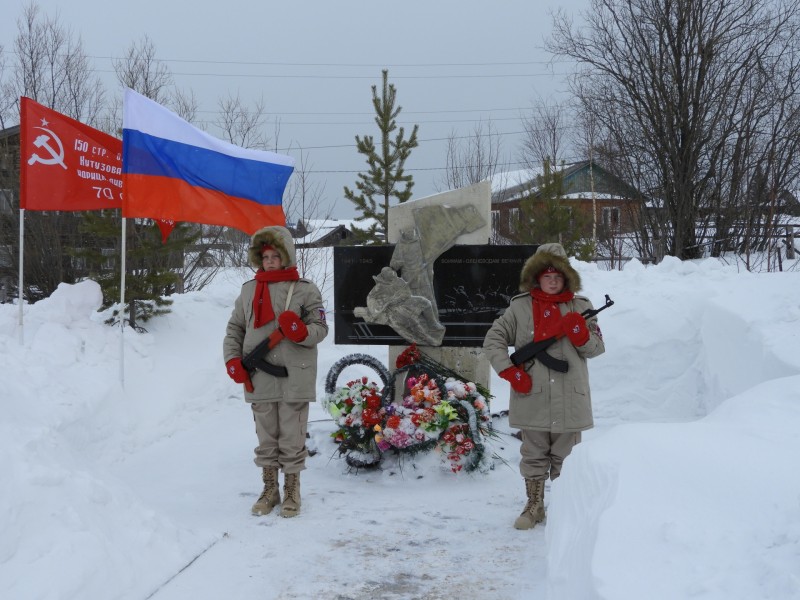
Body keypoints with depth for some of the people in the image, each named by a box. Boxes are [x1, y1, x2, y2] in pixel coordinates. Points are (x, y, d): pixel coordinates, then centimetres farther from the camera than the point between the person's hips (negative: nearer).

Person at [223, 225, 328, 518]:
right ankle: (270, 490, 25)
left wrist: (301, 332, -24)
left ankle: (292, 492, 18)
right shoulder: (249, 290, 10)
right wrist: (233, 360, 1)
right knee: (266, 438, 12)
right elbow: (234, 329, 14)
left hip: (294, 378, -3)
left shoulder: (305, 289, -1)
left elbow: (320, 327, -3)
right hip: (259, 379, 3)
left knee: (292, 438, 4)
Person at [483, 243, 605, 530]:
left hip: (570, 399, 1)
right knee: (534, 455, 10)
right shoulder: (520, 307, 3)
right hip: (532, 399, 0)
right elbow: (493, 340, 5)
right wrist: (510, 371, -7)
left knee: (566, 457, 9)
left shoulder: (579, 307, 7)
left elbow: (597, 348, 7)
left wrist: (579, 331, -13)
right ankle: (534, 506, 24)